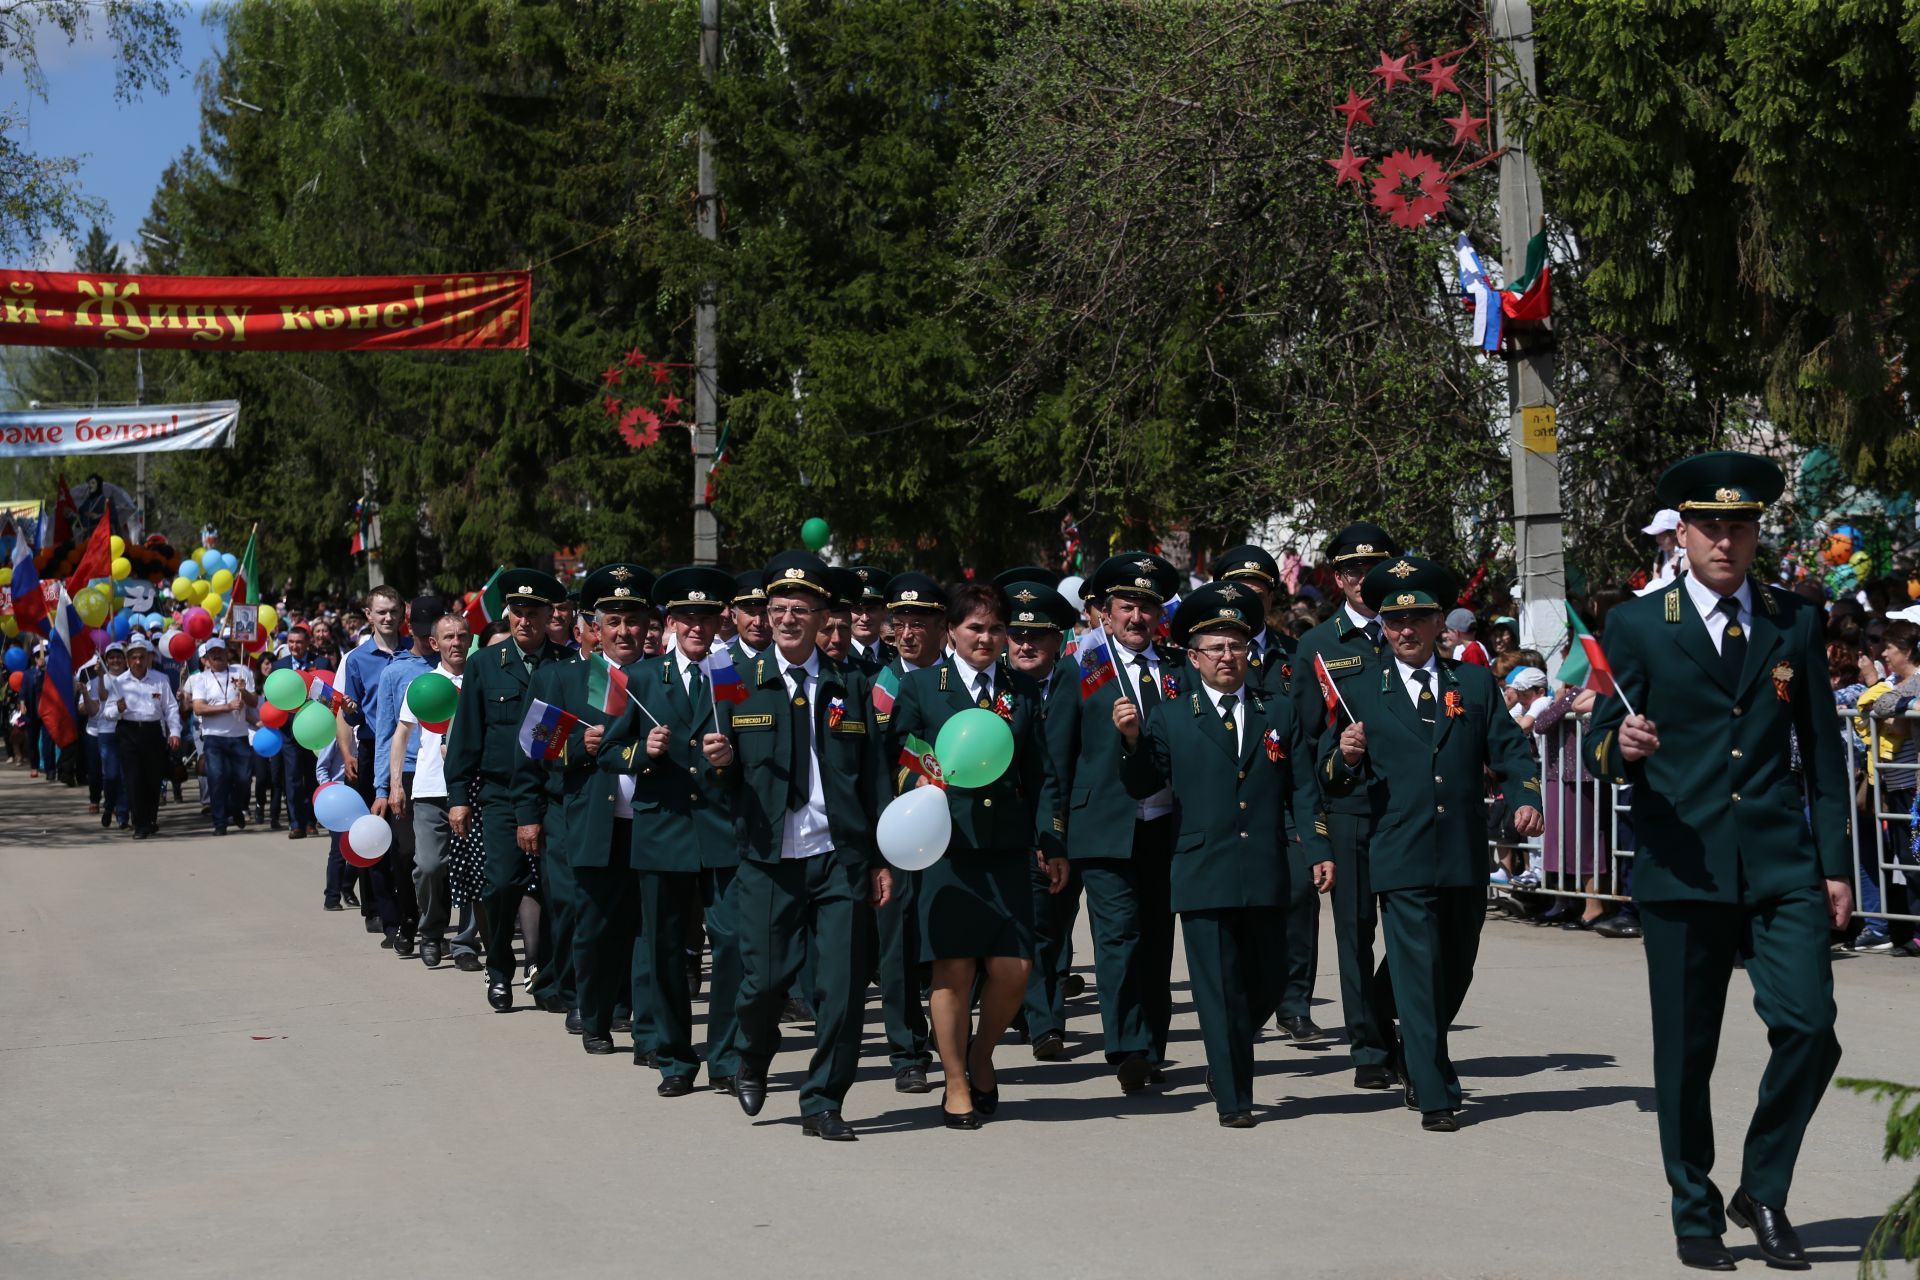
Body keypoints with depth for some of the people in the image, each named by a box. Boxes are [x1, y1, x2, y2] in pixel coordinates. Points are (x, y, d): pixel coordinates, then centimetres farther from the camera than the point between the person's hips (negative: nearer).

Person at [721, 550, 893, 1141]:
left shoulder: (853, 688, 10)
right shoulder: (739, 685, 7)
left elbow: (874, 778, 10)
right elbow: (722, 774, 8)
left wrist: (882, 859, 5)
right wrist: (717, 760, -17)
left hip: (839, 858, 1)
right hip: (767, 861, -1)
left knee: (842, 985, -5)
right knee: (764, 979, -2)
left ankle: (823, 1104, 10)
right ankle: (752, 1064, 30)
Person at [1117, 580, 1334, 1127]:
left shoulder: (1281, 709, 10)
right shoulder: (1169, 717, 6)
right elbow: (1143, 786, 1)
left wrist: (1319, 850, 4)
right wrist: (1132, 739, -16)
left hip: (1268, 873, 2)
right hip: (1203, 874, -2)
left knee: (1269, 980, 9)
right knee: (1220, 990, -1)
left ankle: (1226, 1061, 34)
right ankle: (1233, 1098, 7)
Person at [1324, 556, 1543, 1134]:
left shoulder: (1475, 682, 12)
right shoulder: (1360, 694, 7)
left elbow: (1509, 748, 8)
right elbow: (1332, 780, 5)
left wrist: (1527, 798, -11)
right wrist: (1346, 757, -18)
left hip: (1467, 860, 3)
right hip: (1401, 862, -3)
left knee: (1456, 972, 15)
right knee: (1418, 975, -8)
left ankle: (1416, 1063, 37)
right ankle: (1435, 1097, -4)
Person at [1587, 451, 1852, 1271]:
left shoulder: (1797, 624, 11)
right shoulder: (1638, 626, 4)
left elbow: (1823, 754, 13)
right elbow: (1601, 754, 3)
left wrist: (1836, 865, 8)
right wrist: (1622, 744, -21)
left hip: (1781, 865, 1)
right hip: (1682, 864, -1)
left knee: (1809, 1029, -10)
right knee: (1685, 1053, 3)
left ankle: (1763, 1191, 11)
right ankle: (1696, 1214, 19)